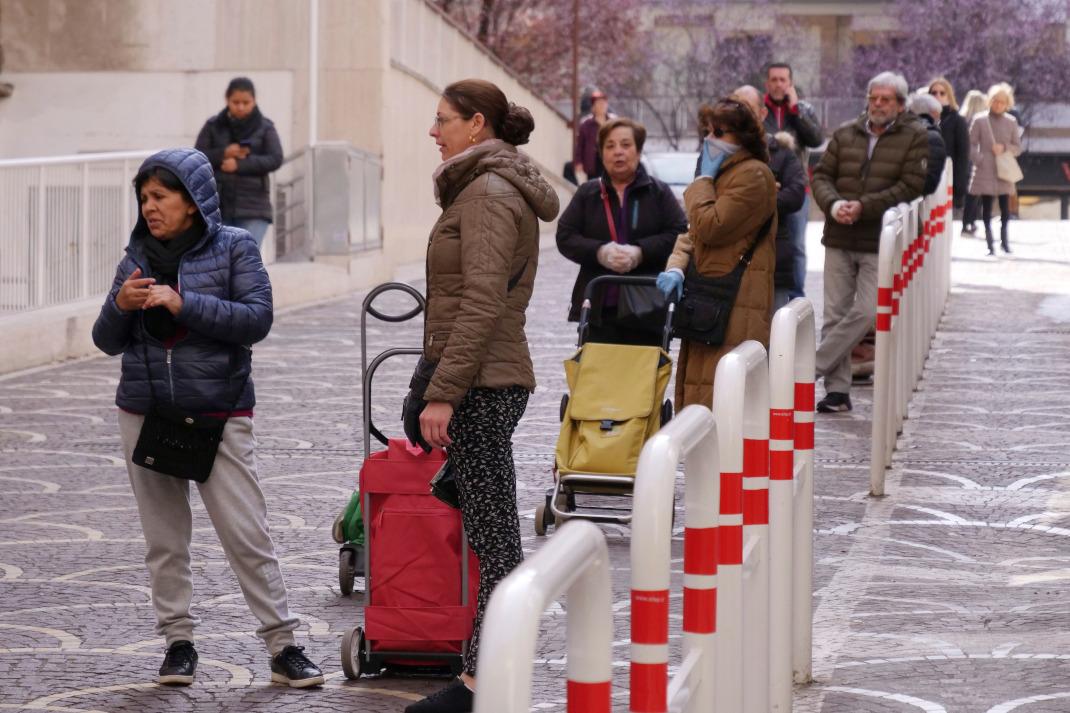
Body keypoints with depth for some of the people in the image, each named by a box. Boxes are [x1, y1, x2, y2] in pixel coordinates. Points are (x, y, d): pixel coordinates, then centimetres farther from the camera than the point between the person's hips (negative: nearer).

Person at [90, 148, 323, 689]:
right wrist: (120, 306, -13)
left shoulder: (234, 248, -3)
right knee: (164, 538, 9)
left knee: (248, 535, -6)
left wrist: (182, 304, -22)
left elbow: (257, 318, -15)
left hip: (219, 414, -4)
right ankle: (178, 641, 19)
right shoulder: (137, 257, 7)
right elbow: (107, 342, 9)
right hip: (145, 414, 4)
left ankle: (283, 646, -2)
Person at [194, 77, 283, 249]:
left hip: (252, 208, -2)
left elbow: (275, 159, -8)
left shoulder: (264, 128, 1)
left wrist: (240, 164, -16)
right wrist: (223, 154, -15)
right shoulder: (213, 126, 5)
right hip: (218, 206, 2)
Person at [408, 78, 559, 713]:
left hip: (481, 384, -11)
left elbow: (481, 303, -21)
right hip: (493, 380, 11)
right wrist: (444, 385, 23)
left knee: (493, 538, -7)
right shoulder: (496, 187, 18)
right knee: (492, 537, 11)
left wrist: (443, 393, -22)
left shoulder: (487, 192, -14)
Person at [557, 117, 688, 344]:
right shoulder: (587, 194, 11)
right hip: (598, 306, 1)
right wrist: (599, 252, -14)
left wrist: (640, 252, -17)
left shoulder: (659, 193, 6)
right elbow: (565, 236, 4)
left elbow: (678, 234, -3)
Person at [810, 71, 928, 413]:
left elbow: (911, 186, -11)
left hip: (880, 243, -4)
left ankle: (810, 369, 0)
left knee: (865, 312, -11)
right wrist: (833, 204, -13)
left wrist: (864, 206, -17)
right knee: (835, 314, 4)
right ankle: (837, 389, 9)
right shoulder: (845, 135, 10)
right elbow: (821, 175, 9)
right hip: (839, 238, 4)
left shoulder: (915, 137, -2)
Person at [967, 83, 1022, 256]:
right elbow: (971, 144, 1)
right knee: (986, 208, 0)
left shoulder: (1011, 122, 5)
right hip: (985, 172, -2)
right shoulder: (979, 120, -1)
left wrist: (1005, 148, -10)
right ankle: (990, 243, 9)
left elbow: (1018, 147, 9)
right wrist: (979, 160, -11)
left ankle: (1004, 240, 17)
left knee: (1005, 209, 0)